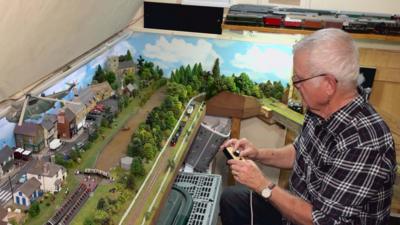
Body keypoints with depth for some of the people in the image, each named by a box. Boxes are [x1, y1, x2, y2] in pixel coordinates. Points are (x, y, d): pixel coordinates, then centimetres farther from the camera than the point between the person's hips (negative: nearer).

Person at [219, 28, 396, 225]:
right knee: (231, 198, 14)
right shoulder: (320, 110, -10)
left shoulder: (364, 145, -34)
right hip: (299, 204, 7)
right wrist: (258, 154, -5)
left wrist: (263, 185, -22)